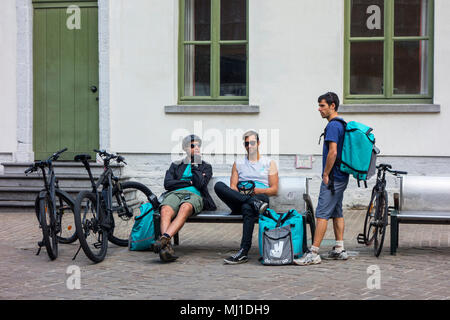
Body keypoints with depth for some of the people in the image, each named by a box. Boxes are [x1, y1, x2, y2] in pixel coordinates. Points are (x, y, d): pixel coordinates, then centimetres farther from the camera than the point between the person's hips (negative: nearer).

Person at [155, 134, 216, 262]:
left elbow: (200, 184, 4)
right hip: (174, 194, 2)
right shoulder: (176, 165, 28)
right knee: (165, 211, -37)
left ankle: (164, 239, -60)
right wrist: (190, 182, 5)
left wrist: (194, 165, 8)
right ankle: (167, 247, -56)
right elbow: (167, 183, 10)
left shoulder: (206, 166, 25)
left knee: (185, 208, -41)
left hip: (194, 195, -1)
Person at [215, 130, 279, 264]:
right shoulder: (238, 163, 24)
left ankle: (244, 252, -46)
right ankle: (254, 202, -36)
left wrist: (259, 191, -11)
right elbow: (233, 186, 13)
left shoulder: (269, 163, 17)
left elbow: (274, 189, 8)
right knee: (218, 185, -26)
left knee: (247, 208, -41)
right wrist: (241, 192, -11)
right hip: (238, 202, 3)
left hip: (261, 197, -3)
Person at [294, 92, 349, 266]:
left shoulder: (333, 125, -15)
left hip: (333, 178, -10)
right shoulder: (342, 124, 16)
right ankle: (339, 250, 17)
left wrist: (326, 174, -16)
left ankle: (313, 253, -13)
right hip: (342, 177, 10)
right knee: (337, 212, 14)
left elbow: (333, 152, -24)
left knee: (322, 214, -11)